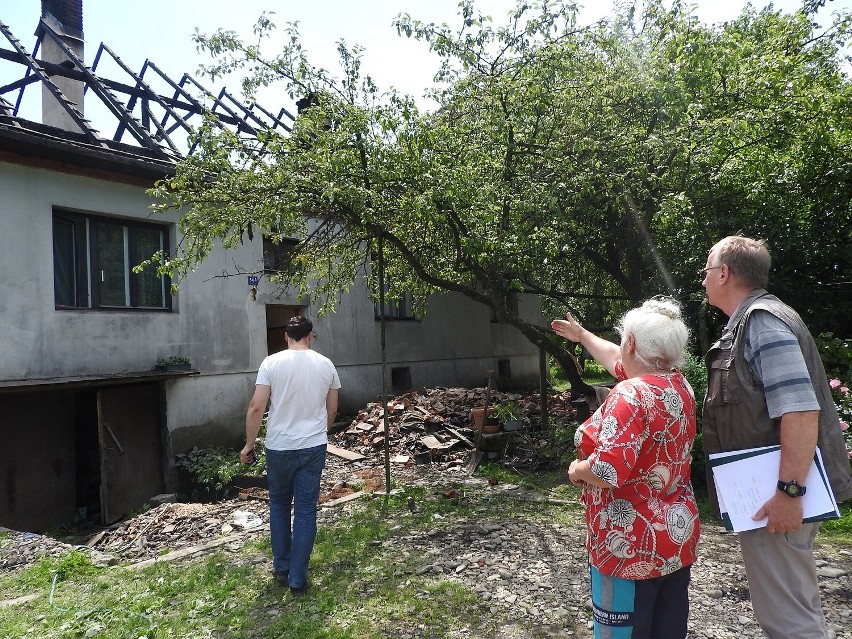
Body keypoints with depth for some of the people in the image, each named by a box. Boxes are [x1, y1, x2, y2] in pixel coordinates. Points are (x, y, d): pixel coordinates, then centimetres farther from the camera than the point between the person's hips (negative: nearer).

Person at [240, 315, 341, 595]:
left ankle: (281, 568, 29)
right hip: (313, 447, 1)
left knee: (279, 505, 19)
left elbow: (256, 408, -11)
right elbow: (332, 410, 8)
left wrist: (248, 444, 0)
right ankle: (297, 579, 12)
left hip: (279, 447, 0)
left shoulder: (271, 363, -8)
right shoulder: (325, 364, 0)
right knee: (306, 511, 7)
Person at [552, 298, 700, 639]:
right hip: (678, 537, 8)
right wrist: (581, 336, 33)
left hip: (632, 547, -8)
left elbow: (609, 471, -33)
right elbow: (620, 362, 20)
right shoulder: (679, 385, 3)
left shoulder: (631, 395, -24)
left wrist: (576, 470, -12)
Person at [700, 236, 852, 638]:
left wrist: (789, 492, -26)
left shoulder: (762, 320, -17)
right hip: (768, 490, 11)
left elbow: (800, 410, -25)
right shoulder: (750, 322, 14)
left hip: (774, 497, -11)